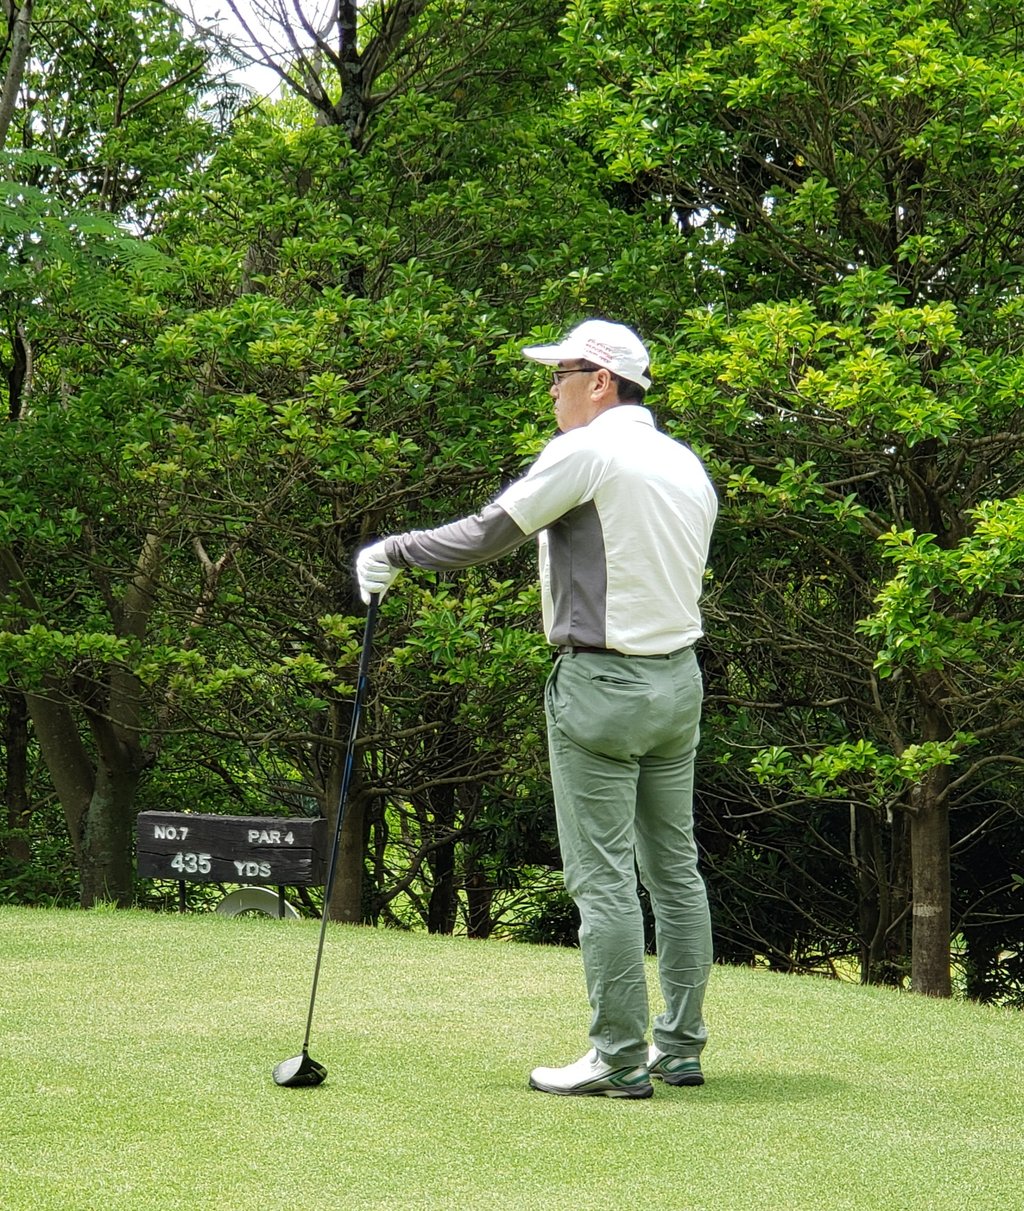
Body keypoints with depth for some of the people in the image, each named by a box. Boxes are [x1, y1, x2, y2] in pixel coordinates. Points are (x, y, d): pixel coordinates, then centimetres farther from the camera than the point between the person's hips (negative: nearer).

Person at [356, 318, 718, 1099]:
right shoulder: (688, 465, 12)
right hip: (679, 678, 8)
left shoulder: (585, 453, -12)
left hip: (602, 683, -8)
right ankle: (680, 1047, 16)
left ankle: (620, 1060, -3)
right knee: (675, 866, 12)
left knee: (603, 877, -4)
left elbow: (485, 537, -9)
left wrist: (392, 552, 4)